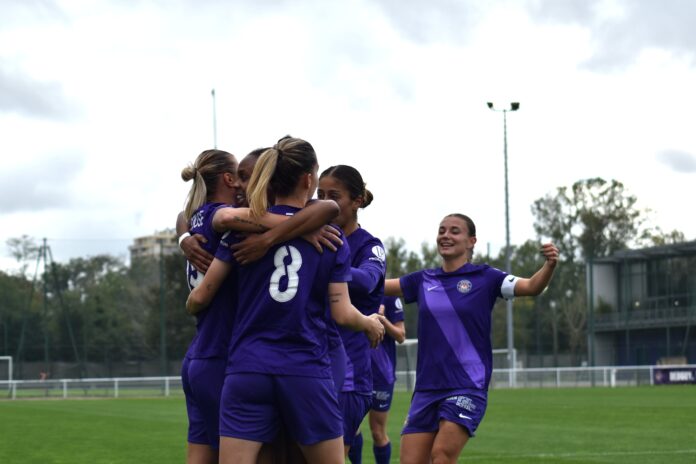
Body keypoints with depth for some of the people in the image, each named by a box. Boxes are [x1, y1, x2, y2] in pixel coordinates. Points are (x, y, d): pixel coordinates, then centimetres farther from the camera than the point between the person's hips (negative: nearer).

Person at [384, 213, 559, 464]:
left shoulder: (485, 278, -1)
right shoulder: (423, 281, 10)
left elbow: (531, 286, -12)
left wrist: (549, 264, -31)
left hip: (468, 386, -4)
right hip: (426, 389, 5)